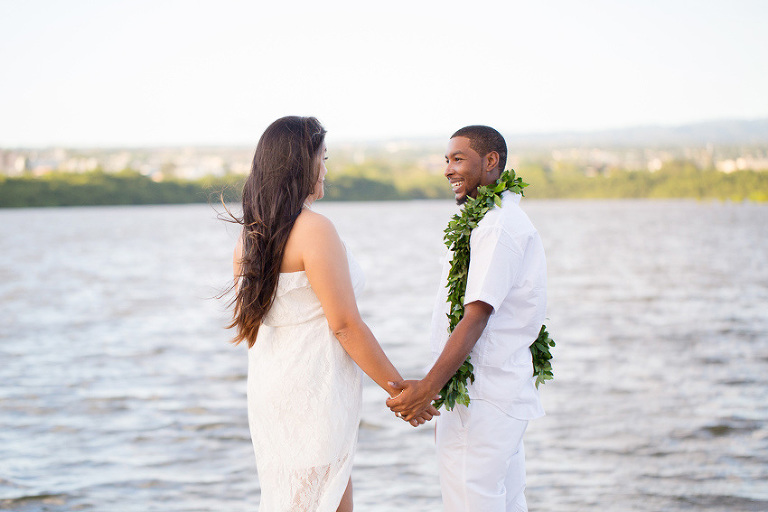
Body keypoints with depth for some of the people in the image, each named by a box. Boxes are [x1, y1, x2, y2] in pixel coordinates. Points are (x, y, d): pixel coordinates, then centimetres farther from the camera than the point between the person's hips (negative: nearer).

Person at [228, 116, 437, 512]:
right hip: (314, 390, -9)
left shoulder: (249, 234, 9)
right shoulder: (315, 230, -16)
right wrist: (400, 390, -9)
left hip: (269, 386, 9)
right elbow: (345, 325, -16)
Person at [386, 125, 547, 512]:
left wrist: (429, 387, -26)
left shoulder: (497, 226, -16)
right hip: (504, 395, 11)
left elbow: (476, 317, -23)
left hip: (480, 403, -11)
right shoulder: (505, 220, 18)